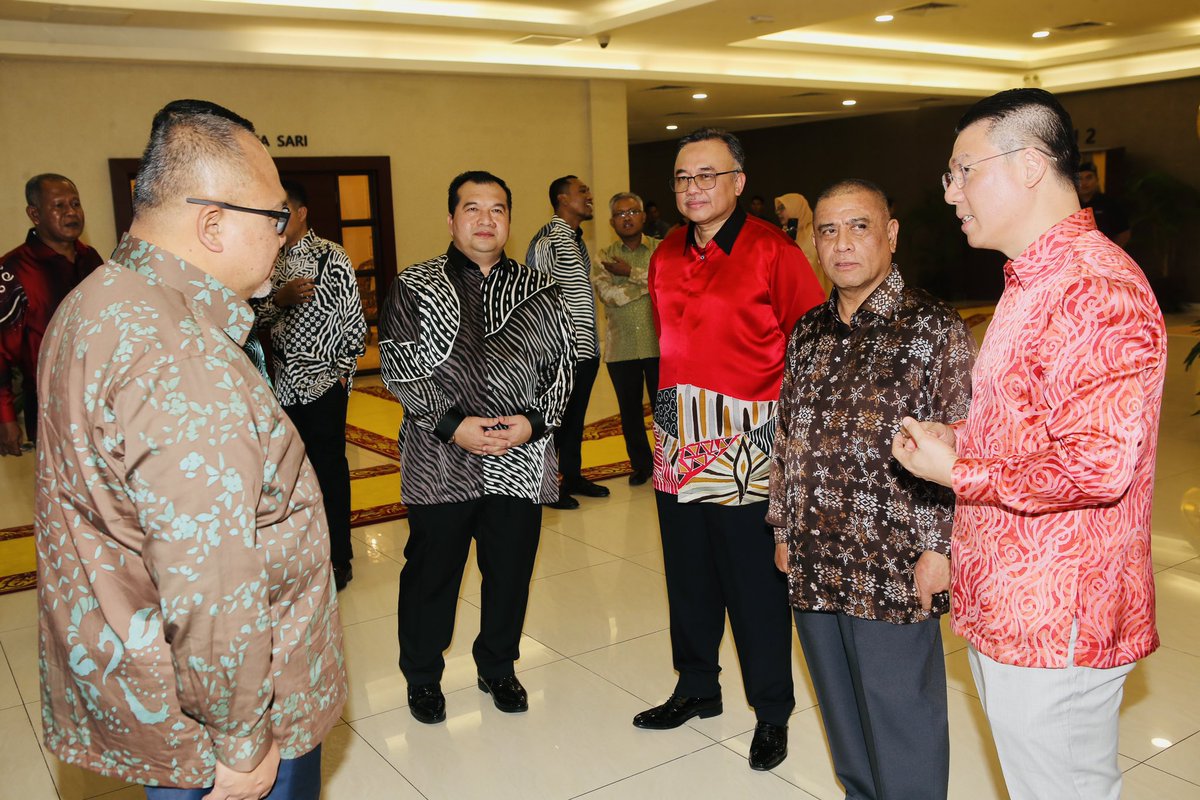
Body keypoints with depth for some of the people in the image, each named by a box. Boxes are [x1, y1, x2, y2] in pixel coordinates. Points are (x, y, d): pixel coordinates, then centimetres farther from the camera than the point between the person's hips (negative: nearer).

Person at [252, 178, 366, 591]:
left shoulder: (331, 257, -7)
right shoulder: (269, 260, 9)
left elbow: (354, 321, -6)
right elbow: (256, 317, 5)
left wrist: (342, 371, -7)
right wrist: (279, 298, -14)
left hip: (323, 383, -5)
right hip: (284, 383, 5)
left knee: (329, 468, 3)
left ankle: (338, 558, 16)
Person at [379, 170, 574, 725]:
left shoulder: (540, 291, 8)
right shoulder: (414, 287, 1)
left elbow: (562, 366, 6)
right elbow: (398, 368, -6)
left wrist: (534, 421, -10)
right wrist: (452, 424, -15)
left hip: (520, 462, 2)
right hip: (439, 464, -2)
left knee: (510, 572, 13)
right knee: (431, 574, 10)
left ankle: (498, 668, 36)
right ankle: (422, 677, 32)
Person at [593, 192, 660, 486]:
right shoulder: (604, 258, 5)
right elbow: (610, 295, -12)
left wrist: (631, 272, -15)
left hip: (659, 344, -1)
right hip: (621, 348, 1)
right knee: (630, 410, 10)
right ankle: (640, 464, 26)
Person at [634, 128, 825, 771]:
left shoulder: (773, 252, -9)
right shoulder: (666, 256, 11)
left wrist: (785, 409, -7)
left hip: (746, 447, -6)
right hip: (678, 443, 6)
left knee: (755, 584, 3)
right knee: (687, 576, 17)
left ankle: (773, 714, 21)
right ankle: (696, 688, 36)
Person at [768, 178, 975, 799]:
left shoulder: (934, 328, -7)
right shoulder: (806, 333, 10)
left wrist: (940, 546, -13)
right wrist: (784, 529, 14)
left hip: (895, 565, -6)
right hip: (812, 562, 6)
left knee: (900, 720, 7)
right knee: (840, 712, 19)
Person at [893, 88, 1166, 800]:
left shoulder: (1098, 290, -20)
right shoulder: (1032, 281, 15)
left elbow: (1097, 463, -28)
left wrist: (959, 471, -17)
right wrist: (956, 437, 6)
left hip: (1053, 627, -10)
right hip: (1006, 609, 10)